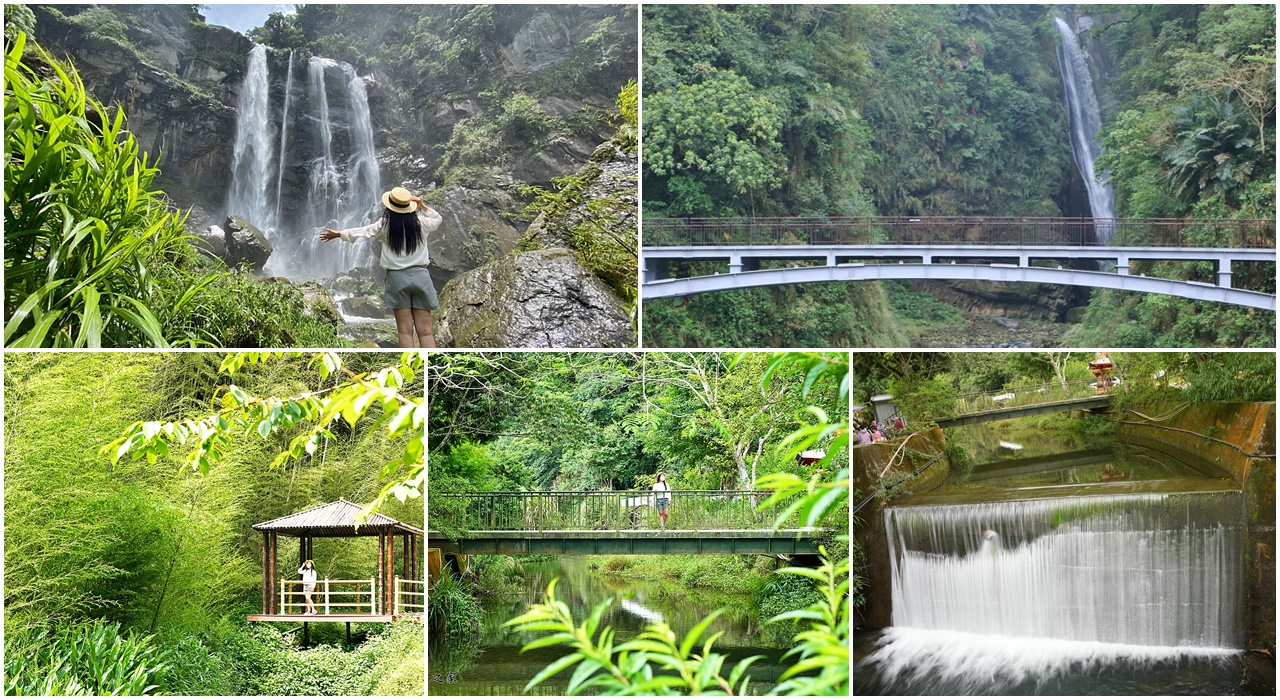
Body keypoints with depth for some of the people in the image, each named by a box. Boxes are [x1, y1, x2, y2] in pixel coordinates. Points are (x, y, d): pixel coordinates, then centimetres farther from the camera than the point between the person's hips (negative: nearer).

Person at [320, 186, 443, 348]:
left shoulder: (385, 225, -3)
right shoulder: (420, 223, 1)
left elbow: (362, 232, 9)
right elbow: (437, 219, 22)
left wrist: (338, 234, 22)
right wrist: (421, 205, 14)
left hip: (397, 277, -1)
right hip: (420, 275, 1)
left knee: (405, 331, 1)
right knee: (425, 331, 0)